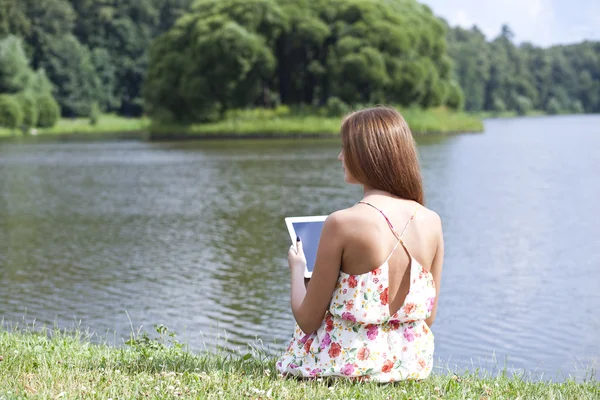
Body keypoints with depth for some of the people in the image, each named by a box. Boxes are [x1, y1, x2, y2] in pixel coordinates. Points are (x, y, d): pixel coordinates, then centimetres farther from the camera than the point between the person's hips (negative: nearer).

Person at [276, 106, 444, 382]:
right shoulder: (432, 222, -5)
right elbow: (429, 317, 5)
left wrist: (297, 269, 9)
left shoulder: (341, 224, -19)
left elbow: (307, 320, -10)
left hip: (345, 361, -5)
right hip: (412, 364, 6)